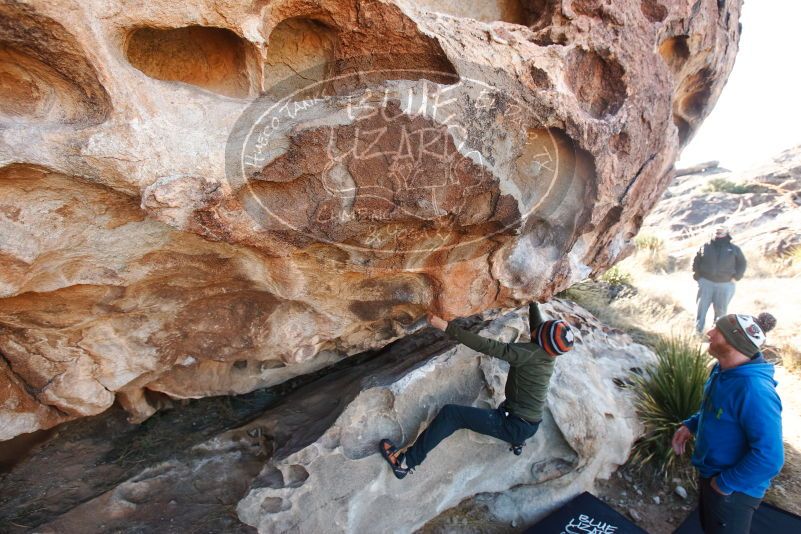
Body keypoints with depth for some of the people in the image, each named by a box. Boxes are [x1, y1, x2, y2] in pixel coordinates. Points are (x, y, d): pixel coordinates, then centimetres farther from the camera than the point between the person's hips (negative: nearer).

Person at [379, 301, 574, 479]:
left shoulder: (530, 353, -25)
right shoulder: (548, 351, -4)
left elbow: (487, 346, -32)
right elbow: (537, 320, 13)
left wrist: (446, 326, -34)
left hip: (514, 426, -8)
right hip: (530, 425, 8)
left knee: (450, 413, -10)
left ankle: (406, 461, -6)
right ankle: (517, 439, 27)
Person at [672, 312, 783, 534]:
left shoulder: (754, 391, -35)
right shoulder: (723, 370, -6)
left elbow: (769, 457, -33)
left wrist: (726, 483, -24)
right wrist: (691, 425, 0)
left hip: (734, 489, -8)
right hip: (711, 473, 8)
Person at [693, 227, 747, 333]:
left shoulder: (734, 249, 8)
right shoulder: (705, 247, 6)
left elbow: (742, 264, 13)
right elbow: (696, 261, 11)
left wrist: (735, 277, 2)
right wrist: (697, 276, 3)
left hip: (725, 285, 1)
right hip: (706, 282, 0)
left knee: (721, 311, 6)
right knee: (701, 308, -2)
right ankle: (698, 331, 2)